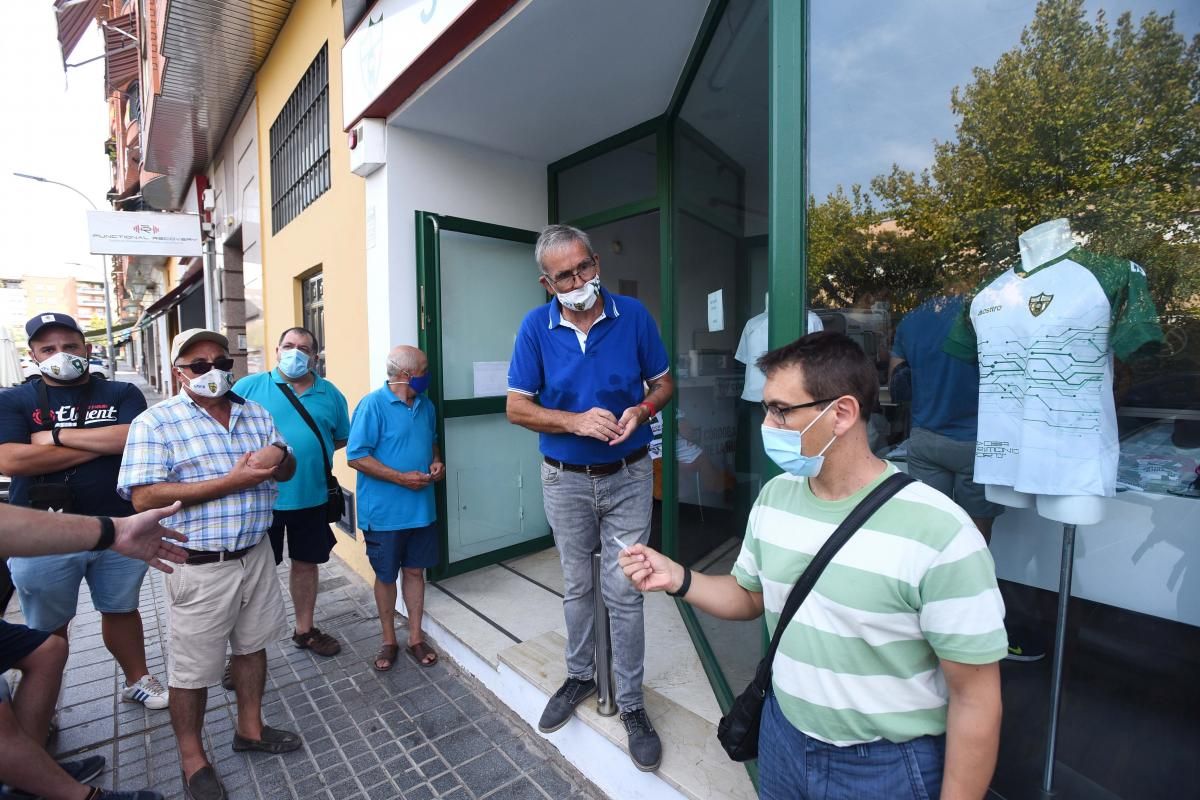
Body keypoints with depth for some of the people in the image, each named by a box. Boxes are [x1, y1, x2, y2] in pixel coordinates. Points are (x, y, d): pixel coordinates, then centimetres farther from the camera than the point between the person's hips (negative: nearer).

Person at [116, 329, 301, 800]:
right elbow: (144, 496, -19)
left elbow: (288, 469, 9)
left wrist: (279, 457, -16)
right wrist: (233, 481, -24)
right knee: (192, 669, 12)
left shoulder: (256, 413, 5)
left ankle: (250, 728, 41)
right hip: (200, 566, -5)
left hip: (256, 554, 5)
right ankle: (192, 760, 34)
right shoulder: (156, 422, -10)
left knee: (252, 645, 20)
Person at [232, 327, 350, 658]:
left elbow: (341, 437, 12)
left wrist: (312, 451, -1)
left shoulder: (330, 394, 4)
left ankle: (304, 629, 37)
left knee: (306, 563, 17)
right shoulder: (249, 387, -3)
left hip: (312, 498, 3)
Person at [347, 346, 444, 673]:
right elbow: (356, 457, -16)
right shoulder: (372, 405, -15)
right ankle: (389, 640, 32)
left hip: (421, 508, 5)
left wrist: (436, 461, -2)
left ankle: (416, 638, 29)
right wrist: (402, 478, -20)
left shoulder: (426, 405, 4)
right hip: (384, 511, -4)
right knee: (386, 576, 13)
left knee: (415, 571, 14)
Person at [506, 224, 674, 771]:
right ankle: (580, 676, 43)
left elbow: (663, 383, 3)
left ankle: (631, 704, 28)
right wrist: (577, 421, -21)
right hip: (565, 480, 1)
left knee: (624, 594, 7)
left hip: (629, 478, -1)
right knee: (576, 588, 19)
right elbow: (516, 408, -6)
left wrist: (641, 410, -19)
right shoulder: (536, 326, -7)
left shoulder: (633, 315, -6)